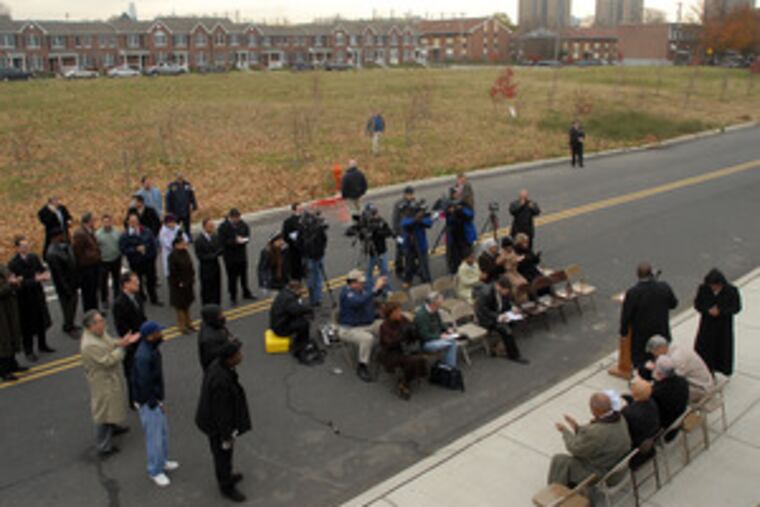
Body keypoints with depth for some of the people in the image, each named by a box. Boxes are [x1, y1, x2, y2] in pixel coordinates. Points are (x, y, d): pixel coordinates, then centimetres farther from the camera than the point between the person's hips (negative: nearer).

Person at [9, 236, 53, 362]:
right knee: (27, 327, 6)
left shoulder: (33, 258, -2)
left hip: (38, 295, 5)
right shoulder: (13, 264, -18)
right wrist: (35, 279, -29)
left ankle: (42, 345, 39)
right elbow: (19, 283, -23)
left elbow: (42, 269, 7)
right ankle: (29, 352, 22)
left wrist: (45, 274, -16)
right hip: (25, 300, -5)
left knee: (42, 322, 19)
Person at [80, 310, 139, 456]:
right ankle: (104, 447, 20)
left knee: (113, 404, 31)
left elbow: (110, 343, 5)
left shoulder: (99, 332, -8)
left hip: (111, 377, 10)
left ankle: (113, 427, 55)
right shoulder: (90, 345, -35)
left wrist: (123, 341, -13)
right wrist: (122, 346, -22)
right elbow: (109, 360, -32)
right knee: (104, 410, 5)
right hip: (103, 381, -10)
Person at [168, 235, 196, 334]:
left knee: (187, 304, 19)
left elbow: (190, 267, 10)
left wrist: (192, 278, 5)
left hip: (188, 283, 7)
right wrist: (179, 282, -18)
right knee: (180, 305, 6)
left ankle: (188, 323, 32)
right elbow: (173, 271, -20)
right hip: (179, 285, -7)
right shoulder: (173, 255, -20)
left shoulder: (185, 253, 1)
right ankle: (182, 326, 18)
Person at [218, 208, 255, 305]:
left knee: (244, 275, 19)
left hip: (242, 254, 5)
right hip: (230, 257, -5)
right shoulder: (223, 227, -18)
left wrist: (246, 239, -13)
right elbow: (223, 242, -22)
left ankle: (246, 293, 38)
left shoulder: (242, 223, -3)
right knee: (232, 277, 4)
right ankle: (233, 297, 19)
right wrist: (235, 241, -30)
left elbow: (248, 232, 9)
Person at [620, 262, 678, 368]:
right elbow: (673, 304, 3)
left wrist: (623, 331, 0)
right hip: (661, 332, 3)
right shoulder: (664, 288, -14)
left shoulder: (632, 293, -23)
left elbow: (626, 315, -14)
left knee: (639, 361, 12)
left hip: (640, 335, -3)